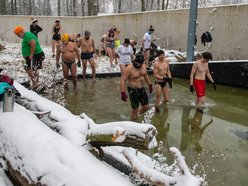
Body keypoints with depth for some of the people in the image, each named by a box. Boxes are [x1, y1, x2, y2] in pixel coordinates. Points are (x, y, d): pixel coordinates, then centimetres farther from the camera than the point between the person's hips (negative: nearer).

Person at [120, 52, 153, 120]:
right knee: (135, 110, 1)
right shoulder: (129, 68, -21)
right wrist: (123, 92, -27)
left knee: (146, 106, 14)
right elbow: (123, 80, -20)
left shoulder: (143, 66, -1)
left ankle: (138, 116, 41)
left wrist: (150, 85, 23)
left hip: (142, 89, 7)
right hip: (133, 90, -7)